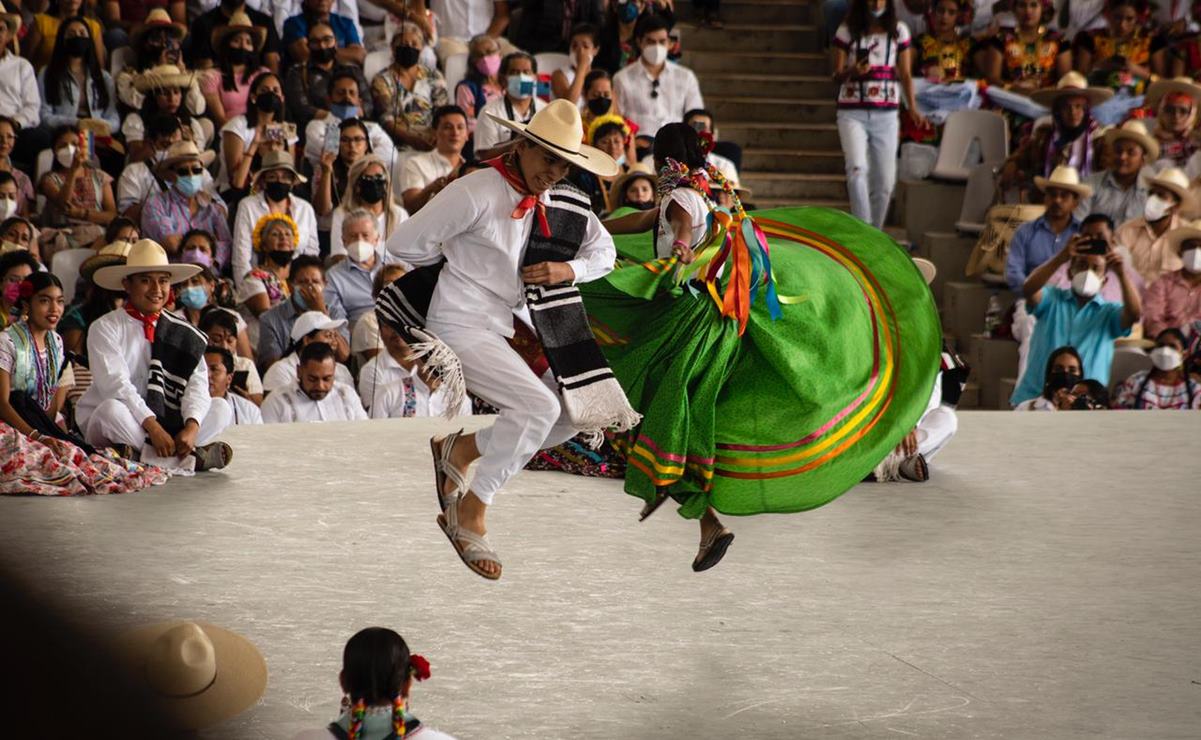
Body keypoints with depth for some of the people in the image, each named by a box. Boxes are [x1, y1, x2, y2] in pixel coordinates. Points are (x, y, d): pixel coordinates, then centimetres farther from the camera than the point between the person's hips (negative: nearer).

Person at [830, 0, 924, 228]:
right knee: (857, 169, -23)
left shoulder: (899, 31, 7)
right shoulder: (847, 32, 2)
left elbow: (905, 74, 9)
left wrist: (912, 108, -5)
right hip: (852, 113, -2)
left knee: (884, 180, 1)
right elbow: (836, 76, 3)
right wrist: (851, 72, -20)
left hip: (886, 115, 2)